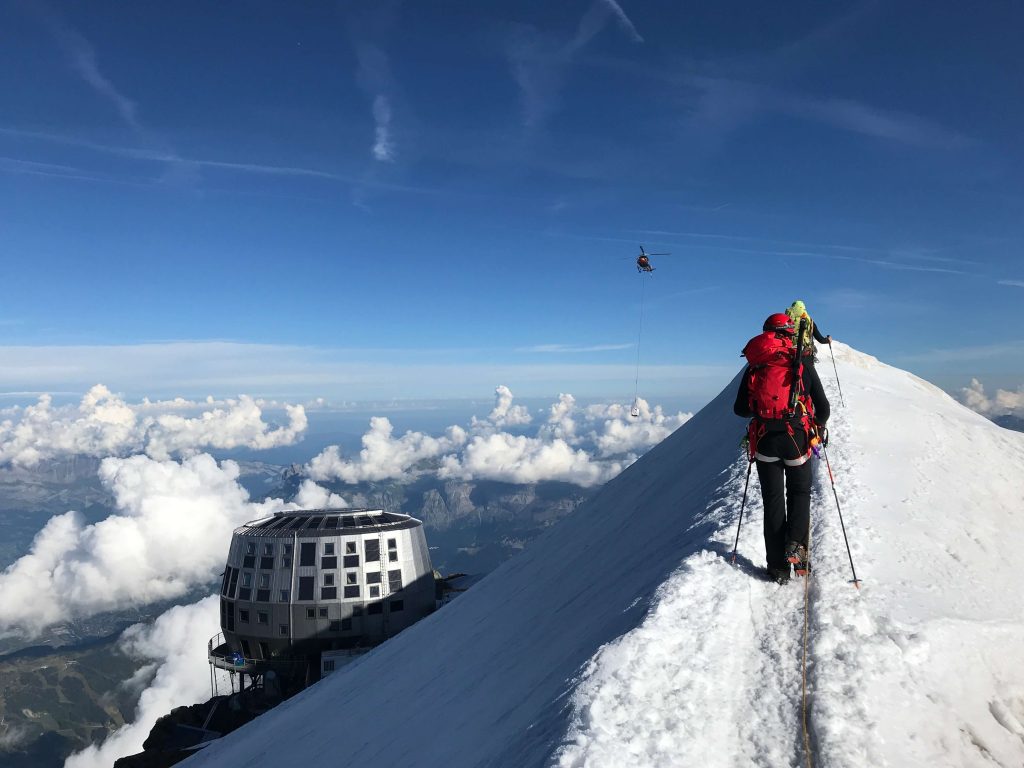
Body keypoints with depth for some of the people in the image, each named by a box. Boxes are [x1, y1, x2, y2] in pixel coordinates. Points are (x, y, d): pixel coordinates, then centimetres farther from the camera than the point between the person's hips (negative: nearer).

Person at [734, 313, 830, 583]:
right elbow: (823, 406, 1)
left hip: (765, 440, 1)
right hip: (797, 438, -1)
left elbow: (740, 409, 6)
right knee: (799, 492, 19)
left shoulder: (754, 366, 4)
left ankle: (778, 567, 9)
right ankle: (795, 543, -5)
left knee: (773, 500, 9)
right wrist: (819, 425, 22)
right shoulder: (802, 364, 0)